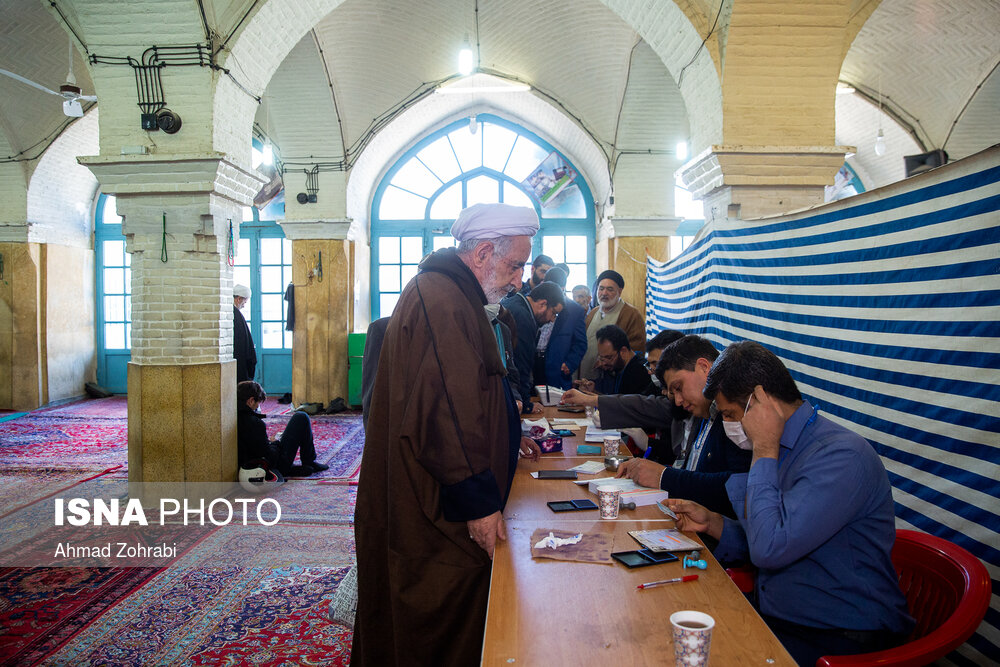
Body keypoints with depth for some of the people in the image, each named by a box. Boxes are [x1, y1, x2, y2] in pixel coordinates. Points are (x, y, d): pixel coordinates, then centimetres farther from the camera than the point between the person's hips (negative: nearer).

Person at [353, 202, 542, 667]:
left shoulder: (450, 296, 14)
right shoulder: (440, 302, -22)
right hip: (434, 510, -11)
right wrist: (479, 502, -23)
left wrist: (506, 437, 24)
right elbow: (447, 410, -27)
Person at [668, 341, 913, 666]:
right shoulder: (780, 450, 8)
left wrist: (764, 450, -22)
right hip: (776, 619, 8)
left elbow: (769, 548, -28)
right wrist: (711, 523, 5)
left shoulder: (841, 456, -22)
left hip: (838, 639, -8)